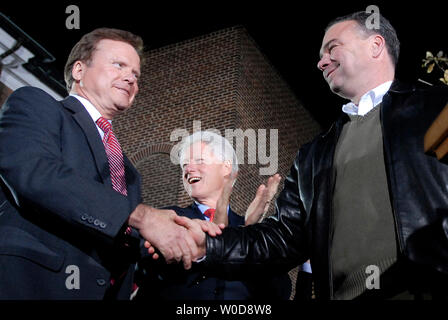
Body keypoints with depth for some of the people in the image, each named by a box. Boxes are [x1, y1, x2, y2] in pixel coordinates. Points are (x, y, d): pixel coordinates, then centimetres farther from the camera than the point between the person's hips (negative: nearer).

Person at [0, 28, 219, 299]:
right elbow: (34, 173, -16)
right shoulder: (34, 104, 4)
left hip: (111, 290, 7)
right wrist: (140, 215, -20)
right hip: (31, 284, -6)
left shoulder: (127, 170, 25)